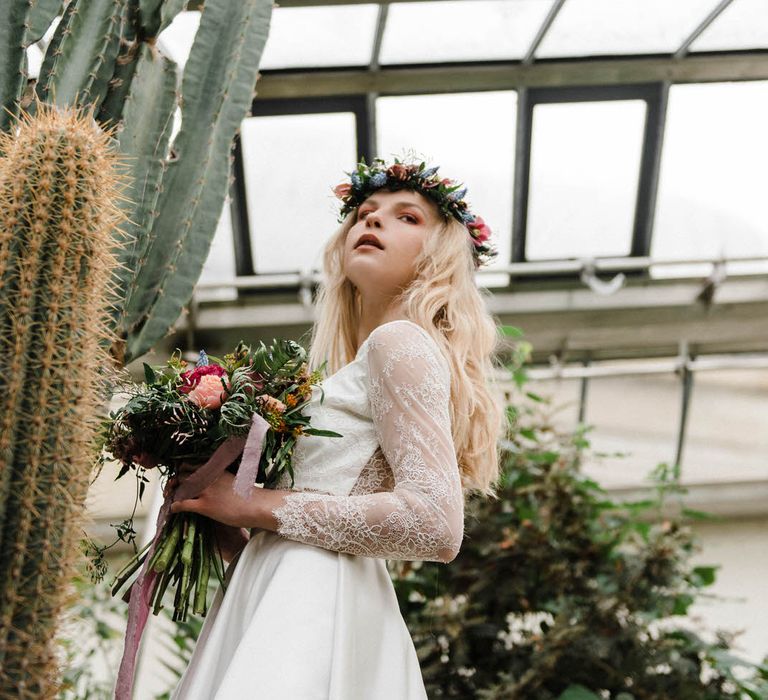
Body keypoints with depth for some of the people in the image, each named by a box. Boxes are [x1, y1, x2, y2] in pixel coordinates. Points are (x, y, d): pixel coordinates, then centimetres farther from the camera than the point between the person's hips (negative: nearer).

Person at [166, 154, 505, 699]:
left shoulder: (400, 342, -5)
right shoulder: (352, 377, 20)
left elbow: (436, 524, -18)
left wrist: (257, 506, -12)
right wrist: (225, 526, 7)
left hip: (317, 606, -8)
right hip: (286, 597, 8)